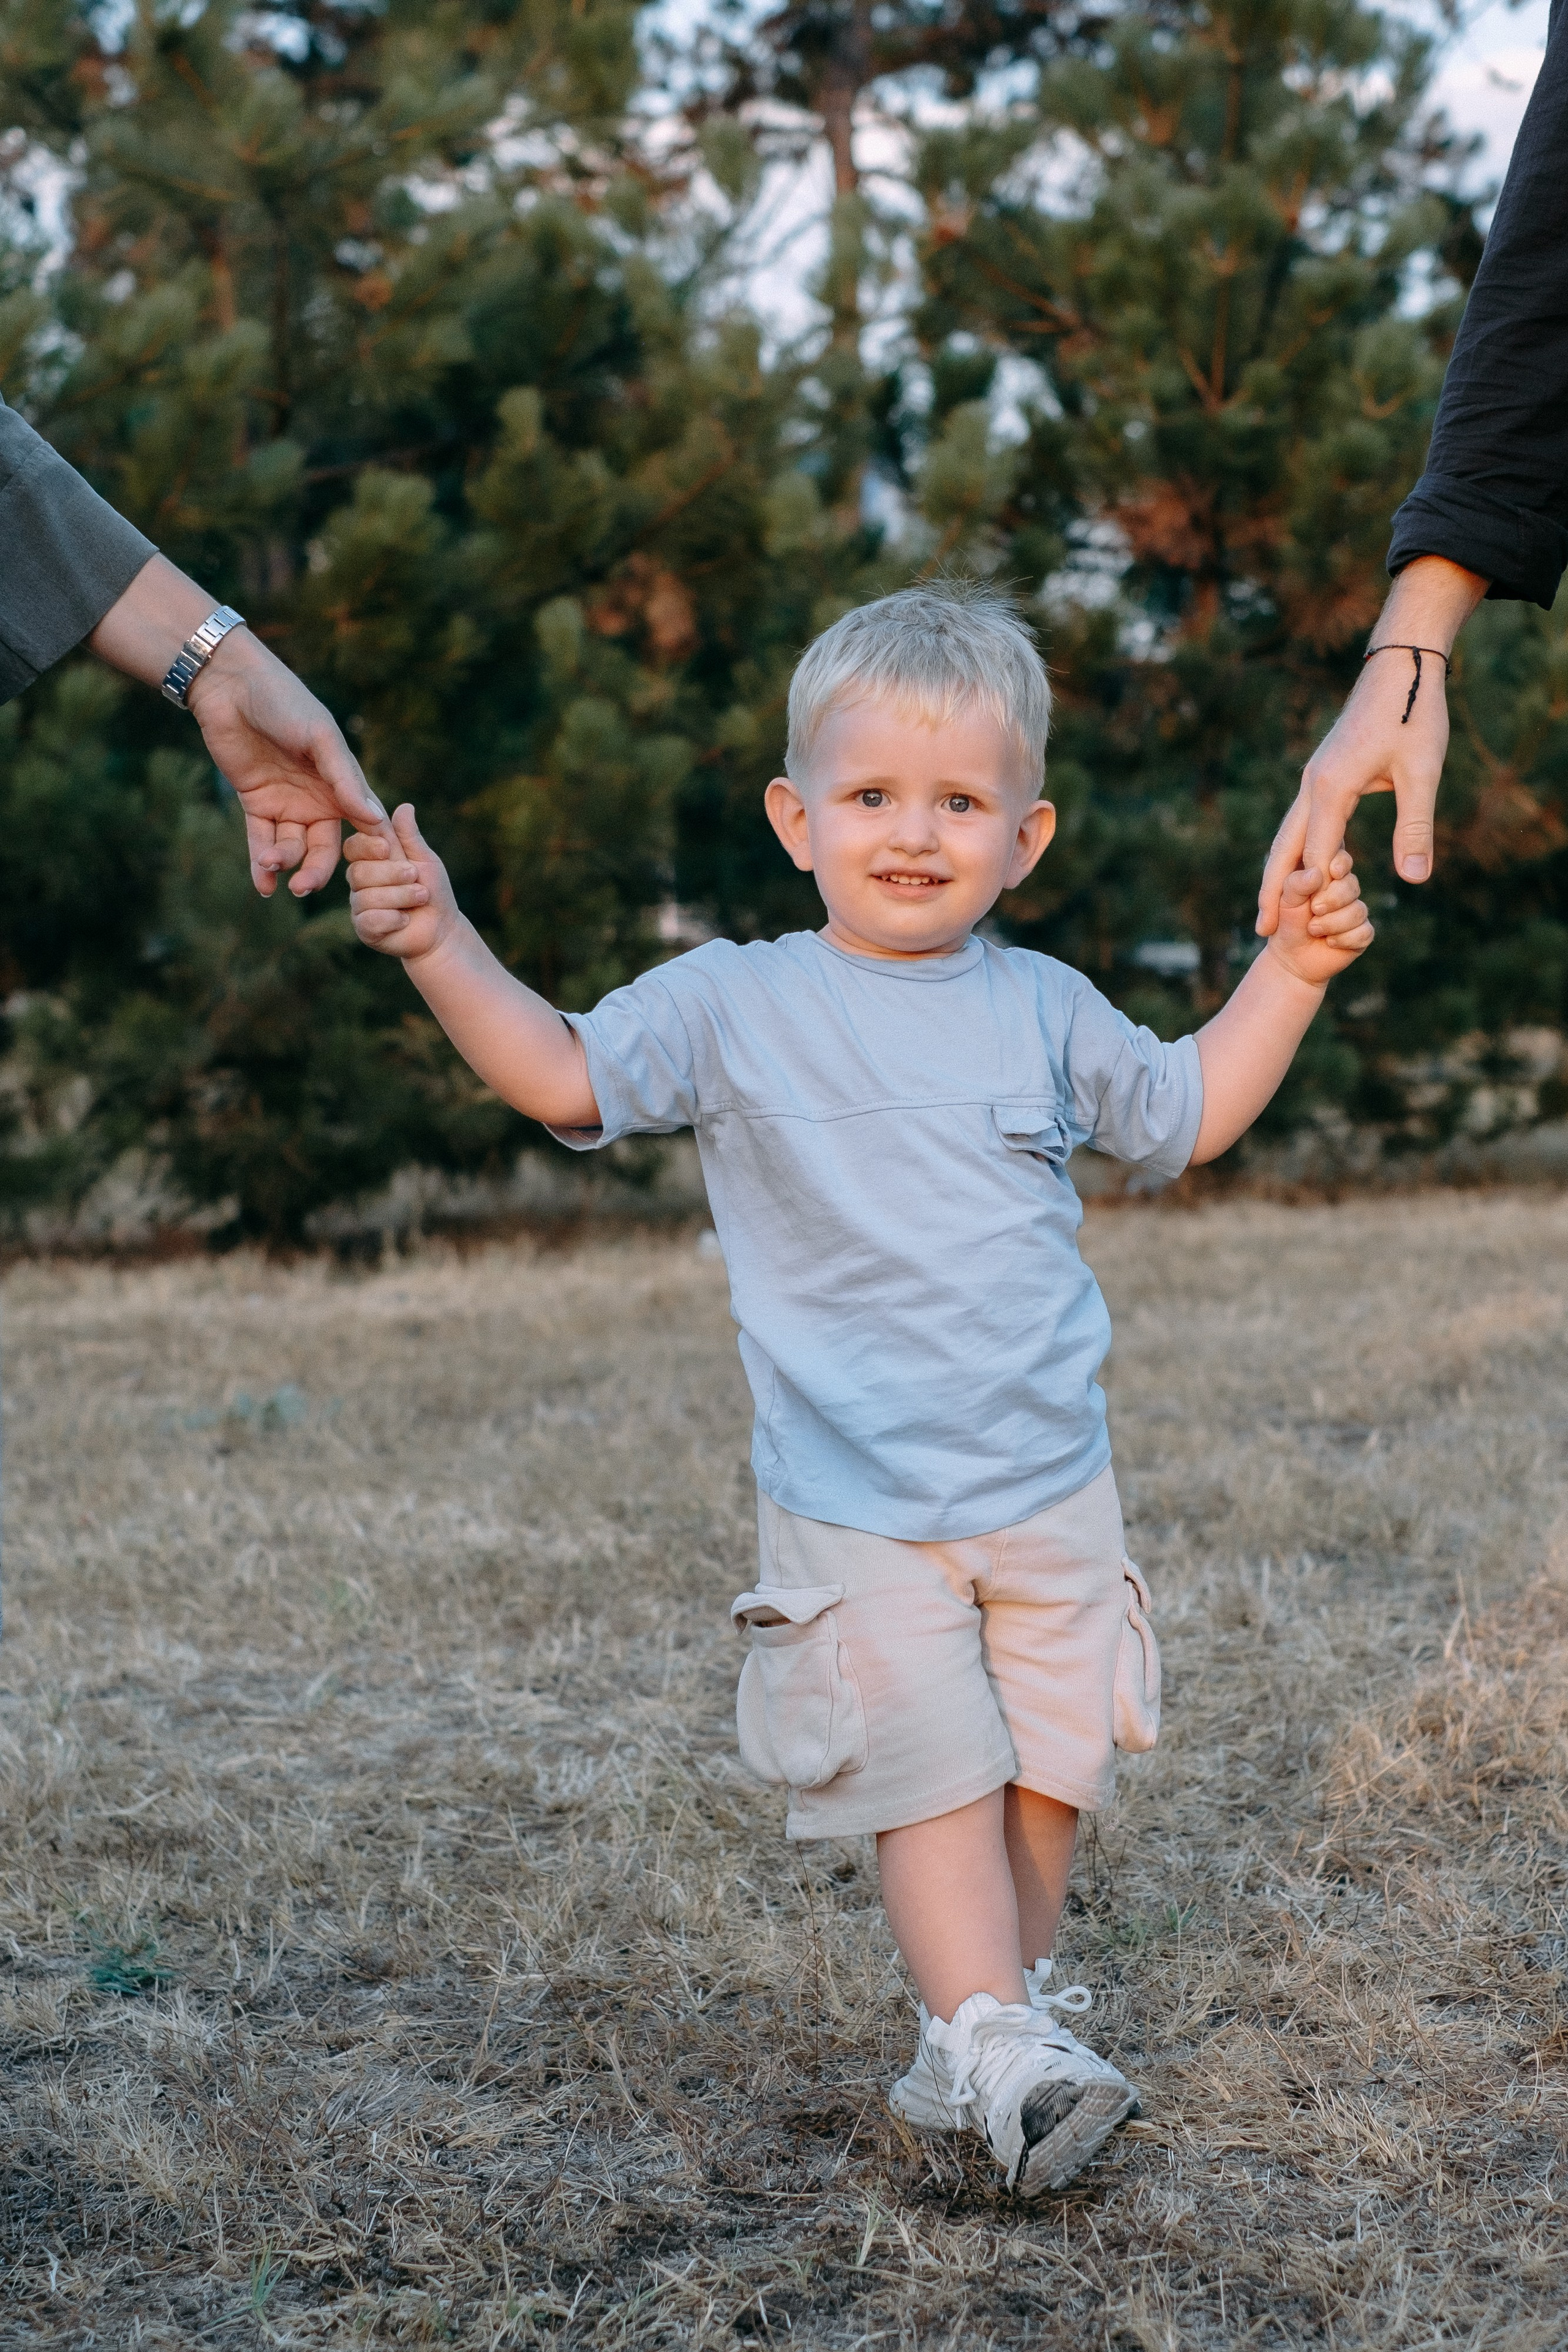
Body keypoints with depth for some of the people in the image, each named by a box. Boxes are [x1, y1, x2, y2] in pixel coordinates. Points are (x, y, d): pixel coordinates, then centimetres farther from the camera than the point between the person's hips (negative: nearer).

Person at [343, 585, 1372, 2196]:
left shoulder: (1045, 1011, 6)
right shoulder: (736, 1006, -3)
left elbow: (1182, 1116, 20)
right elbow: (565, 1075, -7)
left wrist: (1289, 975, 11)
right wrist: (439, 943, -18)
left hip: (1050, 1488, 4)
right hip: (856, 1508, -4)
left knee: (1047, 1772, 9)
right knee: (933, 1779, -12)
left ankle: (997, 2021, 25)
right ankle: (996, 2054, -9)